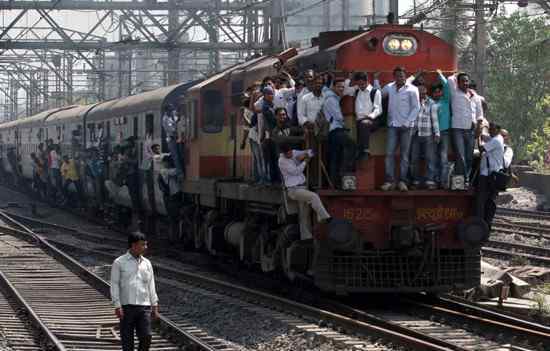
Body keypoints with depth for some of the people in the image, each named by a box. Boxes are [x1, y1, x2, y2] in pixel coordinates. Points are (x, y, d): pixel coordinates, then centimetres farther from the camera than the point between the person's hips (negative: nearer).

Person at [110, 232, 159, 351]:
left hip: (144, 307, 3)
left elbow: (151, 286, 14)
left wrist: (155, 307, 10)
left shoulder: (146, 263, 11)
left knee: (146, 337, -8)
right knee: (127, 341, 0)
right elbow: (114, 285, -3)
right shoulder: (119, 263, 0)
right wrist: (117, 306, -11)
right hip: (127, 307, -3)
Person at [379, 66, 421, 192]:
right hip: (392, 125, 3)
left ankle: (402, 181, 2)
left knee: (404, 154, 0)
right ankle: (389, 181, -6)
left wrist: (407, 123, -9)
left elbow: (416, 107, -3)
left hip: (406, 126, -3)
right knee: (389, 153, -5)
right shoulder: (389, 88, 8)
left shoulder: (412, 89, -2)